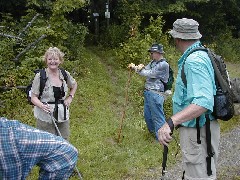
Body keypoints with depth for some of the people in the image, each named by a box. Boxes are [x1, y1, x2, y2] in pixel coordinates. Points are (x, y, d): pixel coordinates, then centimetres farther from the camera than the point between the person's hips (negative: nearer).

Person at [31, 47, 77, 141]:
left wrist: (70, 97, 8)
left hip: (63, 115, 4)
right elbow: (33, 97, -9)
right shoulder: (40, 76, -11)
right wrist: (42, 106, -27)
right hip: (45, 117, -4)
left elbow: (74, 85, 23)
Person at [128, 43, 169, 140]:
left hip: (155, 94, -9)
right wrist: (139, 67, -14)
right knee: (147, 115, 19)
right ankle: (153, 132, 38)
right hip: (148, 92, 9)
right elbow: (145, 72, 9)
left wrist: (136, 68, -9)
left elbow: (149, 74, -17)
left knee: (158, 117, -4)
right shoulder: (153, 62, 14)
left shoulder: (163, 65, -15)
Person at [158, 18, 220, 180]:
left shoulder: (194, 61, -25)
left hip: (197, 132, -10)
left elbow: (203, 102, -36)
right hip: (195, 128, 10)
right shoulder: (201, 53, 7)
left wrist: (171, 122, -44)